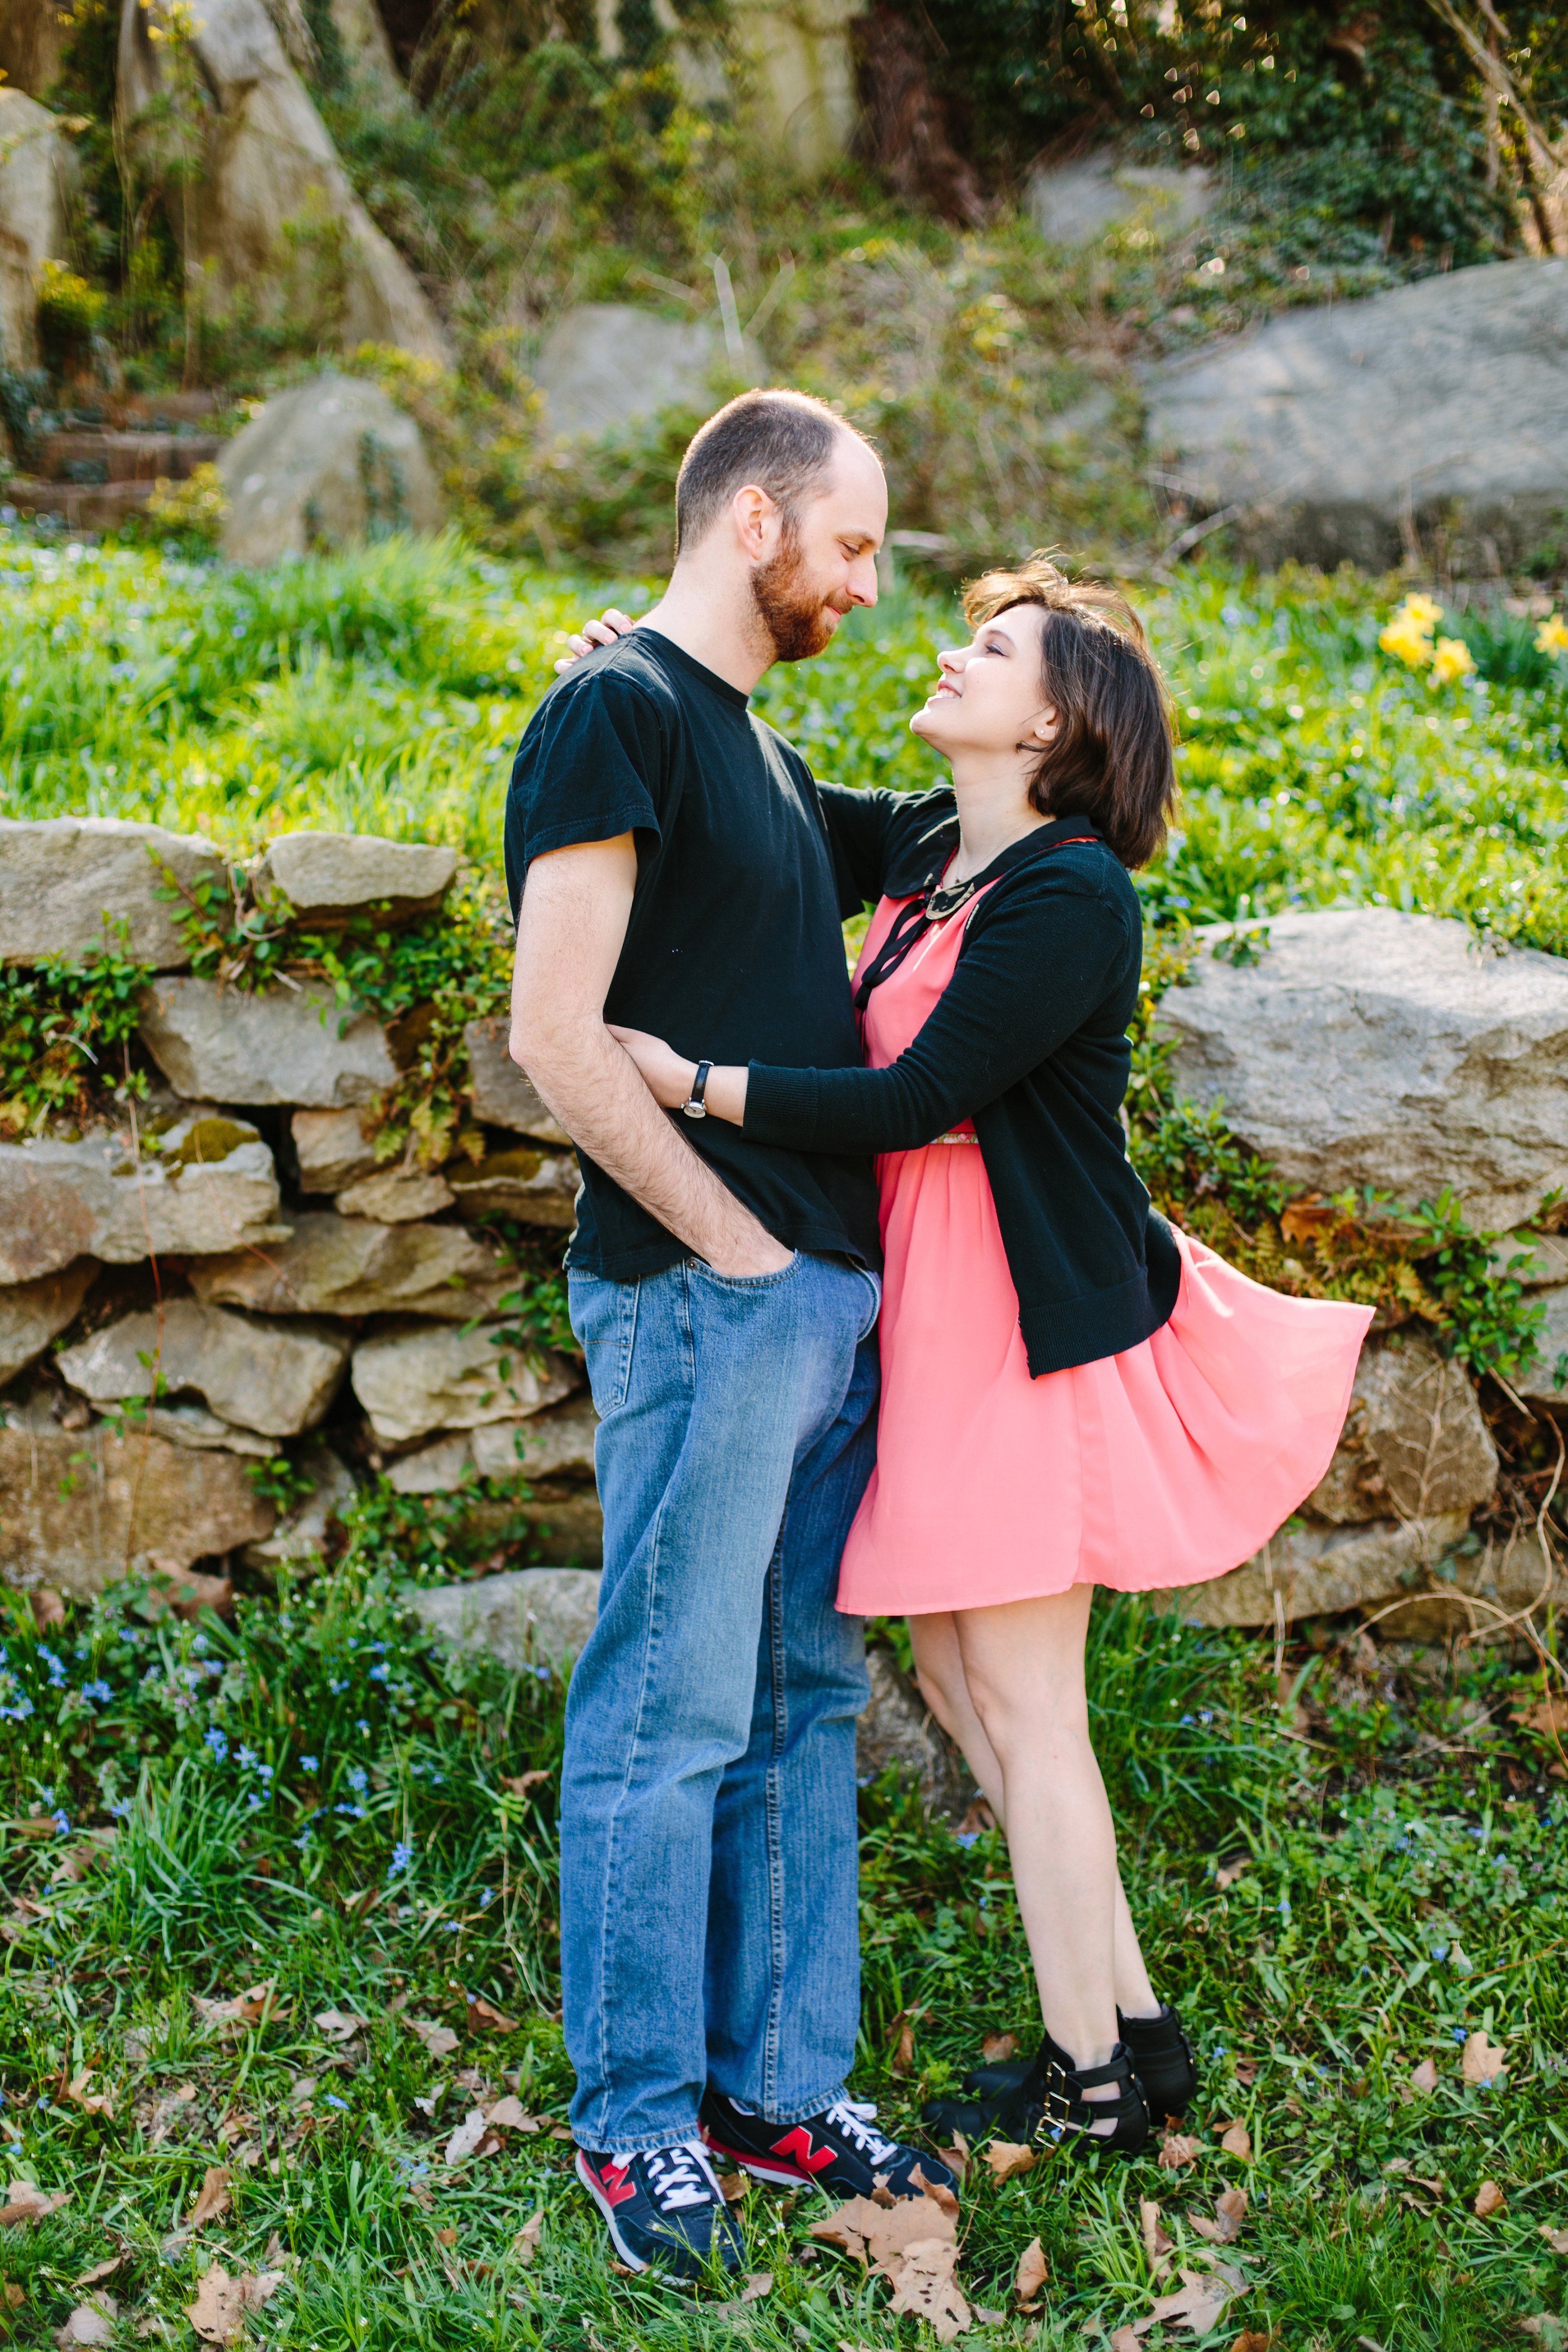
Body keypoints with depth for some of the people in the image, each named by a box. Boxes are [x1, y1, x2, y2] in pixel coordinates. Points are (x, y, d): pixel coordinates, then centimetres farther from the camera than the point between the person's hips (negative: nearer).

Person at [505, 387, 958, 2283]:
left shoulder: (755, 745, 20)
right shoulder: (617, 712, -8)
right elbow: (558, 1037, -16)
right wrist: (739, 1246, -13)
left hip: (829, 1295, 9)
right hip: (701, 1297, -9)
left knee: (805, 1703, 12)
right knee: (673, 1713, -1)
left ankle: (779, 2088, 23)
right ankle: (638, 2115, 13)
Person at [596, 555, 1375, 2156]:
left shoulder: (1070, 898, -18)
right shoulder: (919, 849, 7)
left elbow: (915, 1099, -22)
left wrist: (696, 1084, -22)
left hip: (1029, 1329, -9)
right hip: (935, 1310, 9)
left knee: (1025, 1709, 1)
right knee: (952, 1673, 15)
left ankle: (1092, 2084, 19)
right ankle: (1134, 2022, 28)